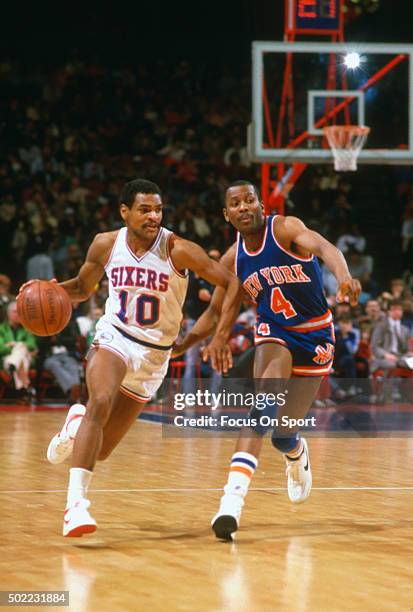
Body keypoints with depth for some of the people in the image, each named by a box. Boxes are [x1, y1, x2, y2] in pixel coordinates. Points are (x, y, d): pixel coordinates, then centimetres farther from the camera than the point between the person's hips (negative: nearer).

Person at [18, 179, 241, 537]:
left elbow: (232, 283, -13)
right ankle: (76, 503, -32)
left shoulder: (177, 250, -16)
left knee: (101, 450, 4)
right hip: (113, 338, 0)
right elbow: (83, 287, 13)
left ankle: (78, 422, 41)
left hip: (154, 354, 0)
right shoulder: (106, 245, -5)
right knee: (100, 402, -33)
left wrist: (221, 335, -24)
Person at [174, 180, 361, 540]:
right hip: (274, 332, 2)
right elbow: (215, 313, 12)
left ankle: (297, 453, 41)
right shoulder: (233, 260, -2)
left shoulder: (285, 228, -16)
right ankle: (235, 495, -37)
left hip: (315, 335, -2)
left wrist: (344, 279, -58)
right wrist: (179, 347, 1)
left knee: (282, 434, 1)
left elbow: (324, 247, -37)